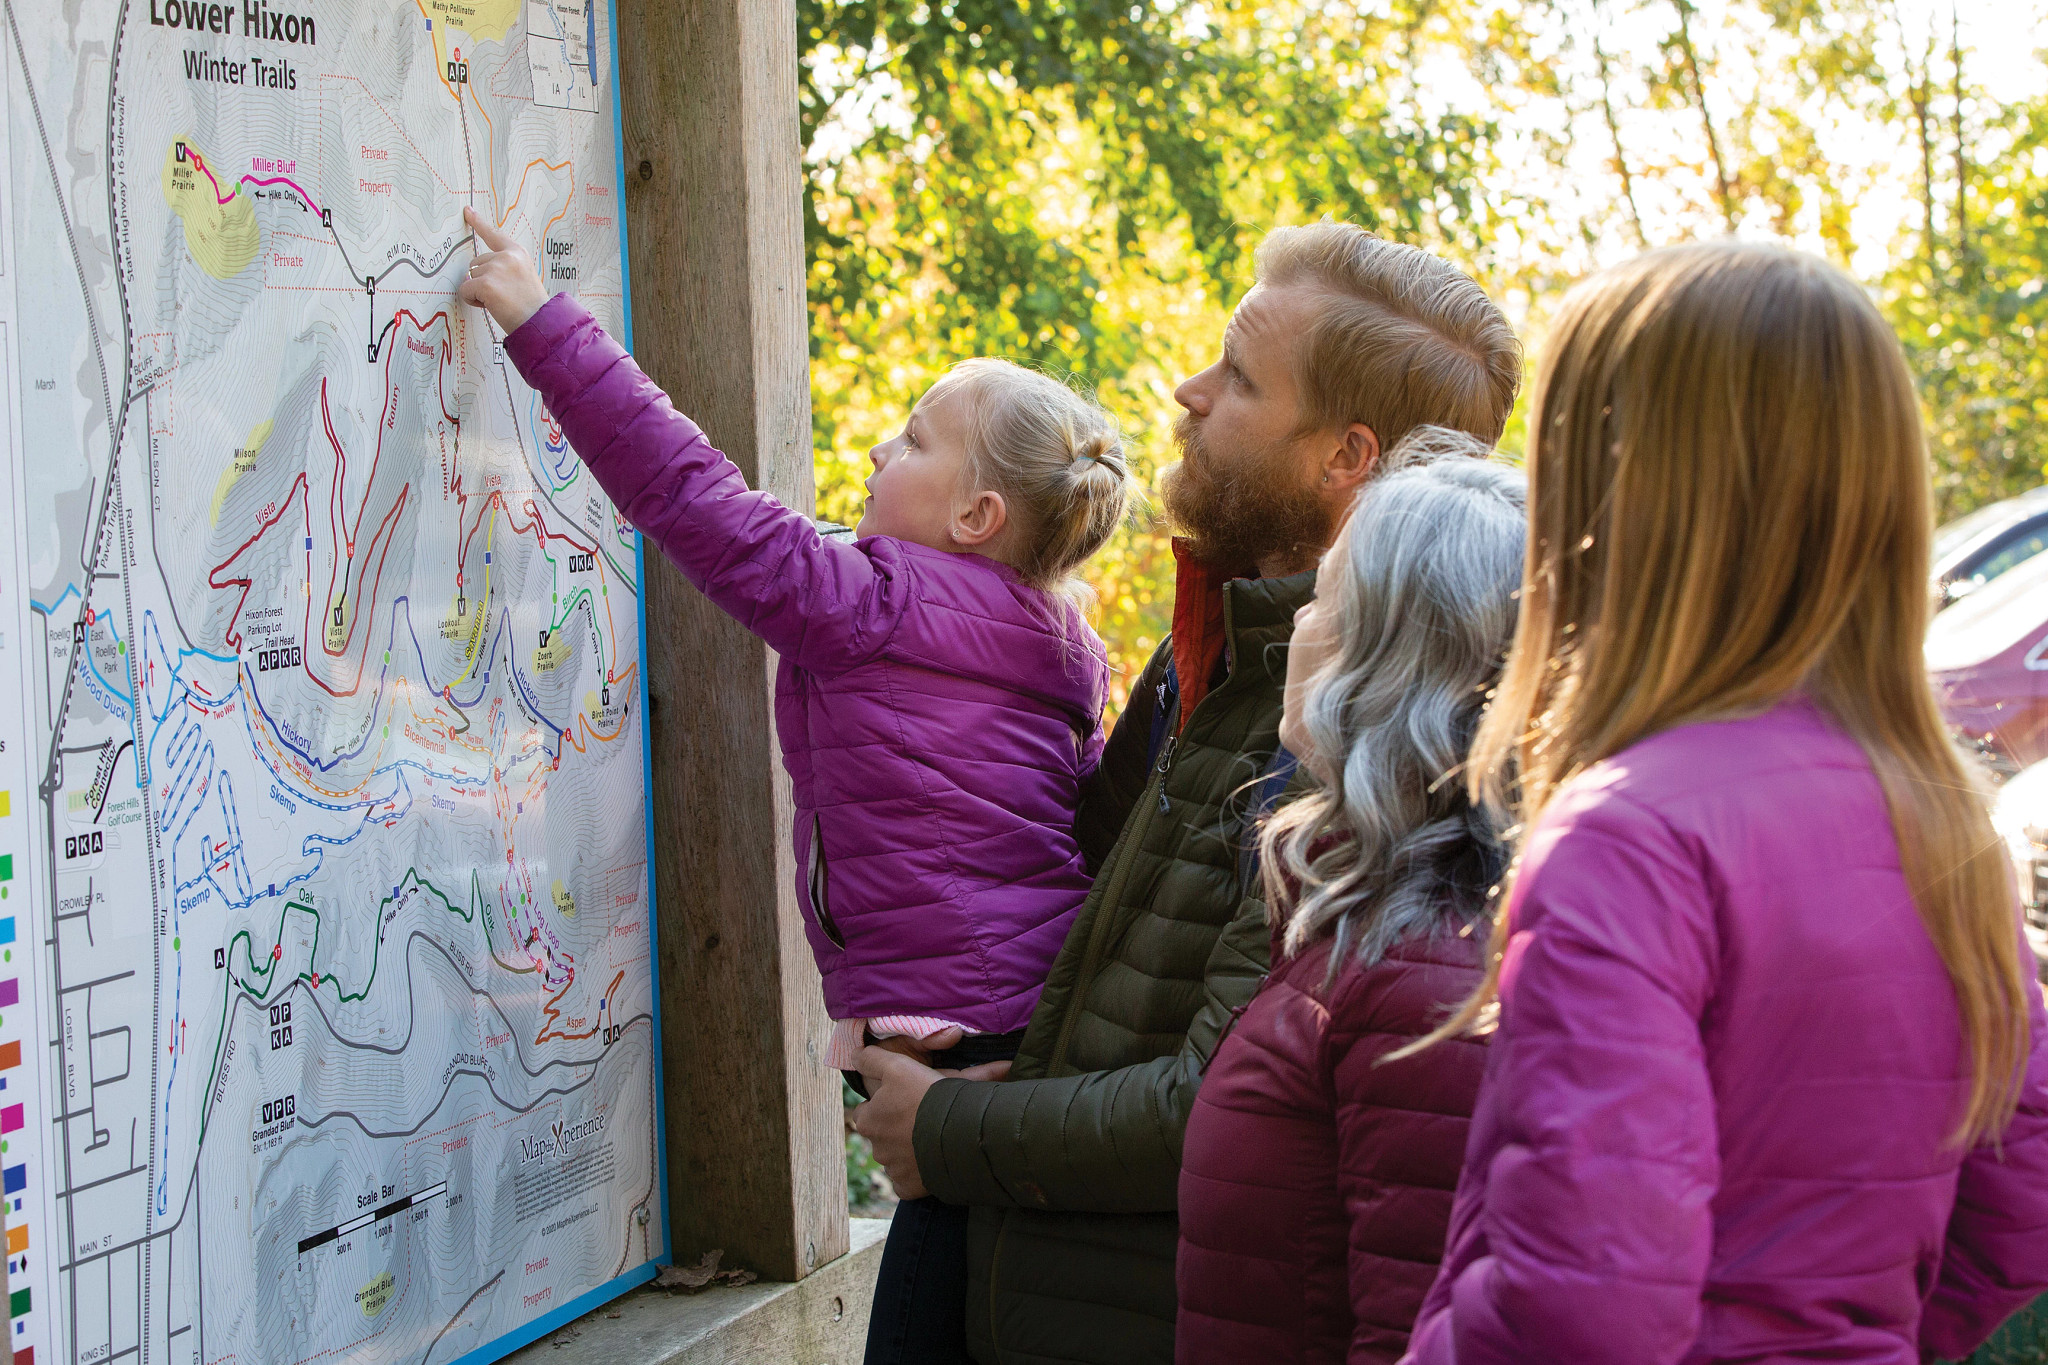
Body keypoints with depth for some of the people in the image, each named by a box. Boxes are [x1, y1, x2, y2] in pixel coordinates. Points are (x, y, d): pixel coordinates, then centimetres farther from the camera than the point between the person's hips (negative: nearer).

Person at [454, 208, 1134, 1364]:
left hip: (972, 1045, -9)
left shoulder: (876, 609, -10)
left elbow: (691, 496, -7)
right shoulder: (1046, 645, 15)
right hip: (1047, 1039, 9)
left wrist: (543, 325, -1)